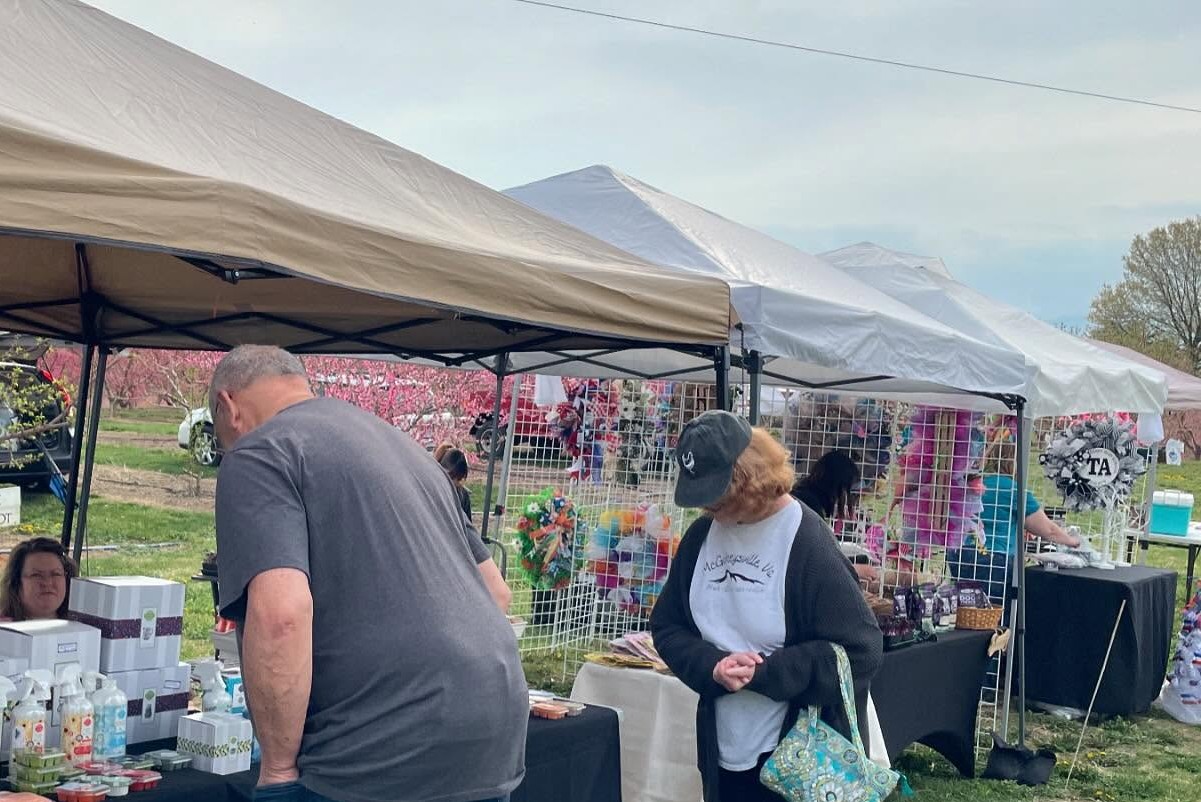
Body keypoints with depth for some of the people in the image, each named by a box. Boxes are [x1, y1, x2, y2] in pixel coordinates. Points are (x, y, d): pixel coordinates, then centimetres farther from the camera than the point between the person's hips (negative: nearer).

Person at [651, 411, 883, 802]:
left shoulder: (808, 544, -15)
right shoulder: (701, 536, 4)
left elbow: (861, 651, -15)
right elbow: (666, 627, 10)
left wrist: (761, 673, -21)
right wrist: (711, 667, -11)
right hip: (724, 752, 6)